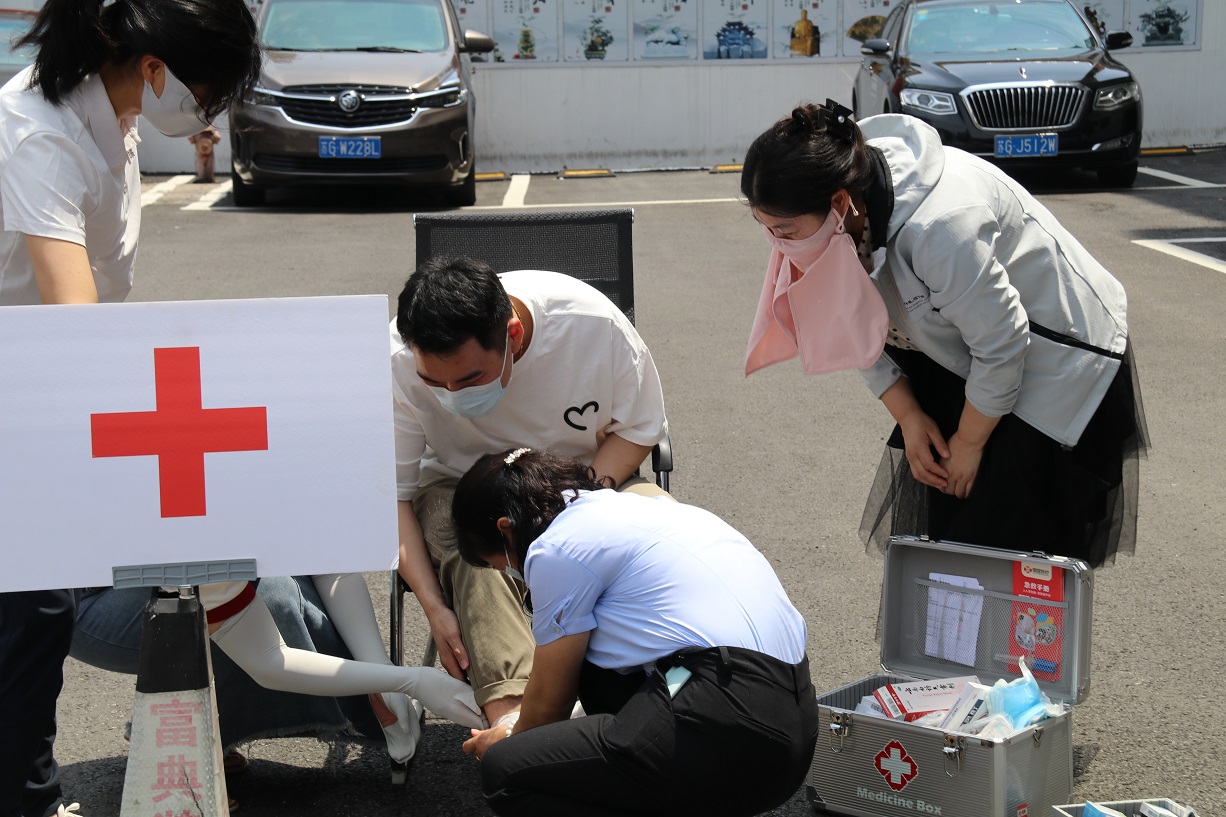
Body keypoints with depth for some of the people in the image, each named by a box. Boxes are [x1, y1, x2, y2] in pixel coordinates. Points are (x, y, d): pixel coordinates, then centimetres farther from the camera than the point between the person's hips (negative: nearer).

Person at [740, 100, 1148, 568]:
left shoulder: (938, 227, -38)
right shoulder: (835, 223, -14)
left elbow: (1002, 346, -26)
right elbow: (866, 330, 1)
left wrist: (968, 443, -13)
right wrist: (908, 417, -6)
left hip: (1058, 359, -7)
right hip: (958, 362, 7)